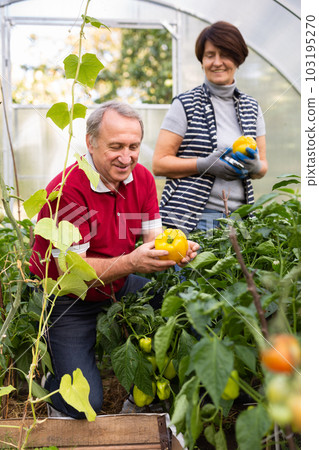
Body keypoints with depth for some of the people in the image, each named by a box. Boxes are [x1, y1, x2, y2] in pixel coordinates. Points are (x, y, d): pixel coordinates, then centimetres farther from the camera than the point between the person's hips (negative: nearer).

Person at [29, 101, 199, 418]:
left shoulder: (142, 178, -5)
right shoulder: (66, 191, -26)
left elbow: (152, 236, -6)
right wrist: (130, 263, -43)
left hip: (118, 287, 6)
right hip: (67, 301, -6)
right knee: (84, 404, -16)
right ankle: (53, 381, 21)